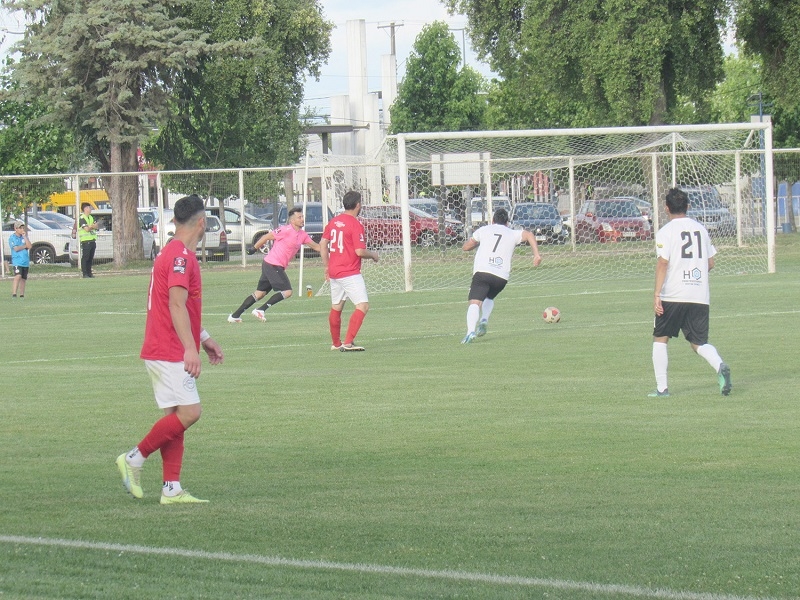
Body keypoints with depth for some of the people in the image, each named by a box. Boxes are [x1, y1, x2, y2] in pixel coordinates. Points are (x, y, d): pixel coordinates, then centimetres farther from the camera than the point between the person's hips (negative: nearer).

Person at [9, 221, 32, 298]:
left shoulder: (24, 237, 12)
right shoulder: (12, 237, -2)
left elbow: (29, 246, -1)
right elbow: (16, 248, -12)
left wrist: (25, 236, -5)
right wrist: (25, 246, -1)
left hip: (25, 262, 5)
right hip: (17, 261, -5)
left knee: (23, 279, 8)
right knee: (18, 276, -22)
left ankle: (22, 295, 15)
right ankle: (14, 294, -26)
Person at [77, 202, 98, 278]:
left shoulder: (91, 218, 17)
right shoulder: (82, 218, -10)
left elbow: (96, 226, 8)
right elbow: (87, 229, -18)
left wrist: (90, 227, -11)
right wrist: (92, 226, -2)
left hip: (92, 240, 8)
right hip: (85, 241, -8)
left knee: (90, 258, 9)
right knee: (85, 258, -6)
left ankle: (89, 273, 13)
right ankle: (84, 273, -6)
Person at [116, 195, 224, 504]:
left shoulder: (175, 253, 18)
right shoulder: (180, 256, -15)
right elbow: (177, 306, -23)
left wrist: (204, 339, 32)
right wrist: (190, 348, -28)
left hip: (164, 352, 11)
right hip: (170, 353, -11)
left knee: (176, 416, 7)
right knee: (188, 412, -13)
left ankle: (171, 489, 5)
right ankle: (134, 459, -5)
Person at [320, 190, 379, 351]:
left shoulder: (333, 221, 8)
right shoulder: (355, 225, -14)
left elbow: (323, 244, 13)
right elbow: (359, 251, -19)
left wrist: (327, 266, 22)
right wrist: (373, 254, 1)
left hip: (334, 272, 9)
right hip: (350, 274, -9)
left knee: (336, 308, 19)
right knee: (363, 306, -10)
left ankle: (336, 343, 30)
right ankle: (348, 343, -20)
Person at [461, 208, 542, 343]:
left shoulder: (483, 230, 20)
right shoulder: (512, 234, 19)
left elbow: (465, 247, 26)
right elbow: (529, 235, 0)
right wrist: (536, 254, -6)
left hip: (481, 271, -2)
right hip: (501, 276, 2)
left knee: (475, 303, -12)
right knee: (489, 298, 29)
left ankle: (471, 331, -35)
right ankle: (484, 320, 2)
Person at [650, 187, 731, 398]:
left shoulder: (666, 232, -3)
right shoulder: (700, 229, 12)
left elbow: (663, 263, -12)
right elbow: (710, 263, 15)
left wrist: (657, 294, -14)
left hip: (672, 295, -4)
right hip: (700, 296, 4)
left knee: (660, 338, 12)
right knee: (699, 342, 8)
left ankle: (661, 387, 9)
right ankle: (720, 367, -22)